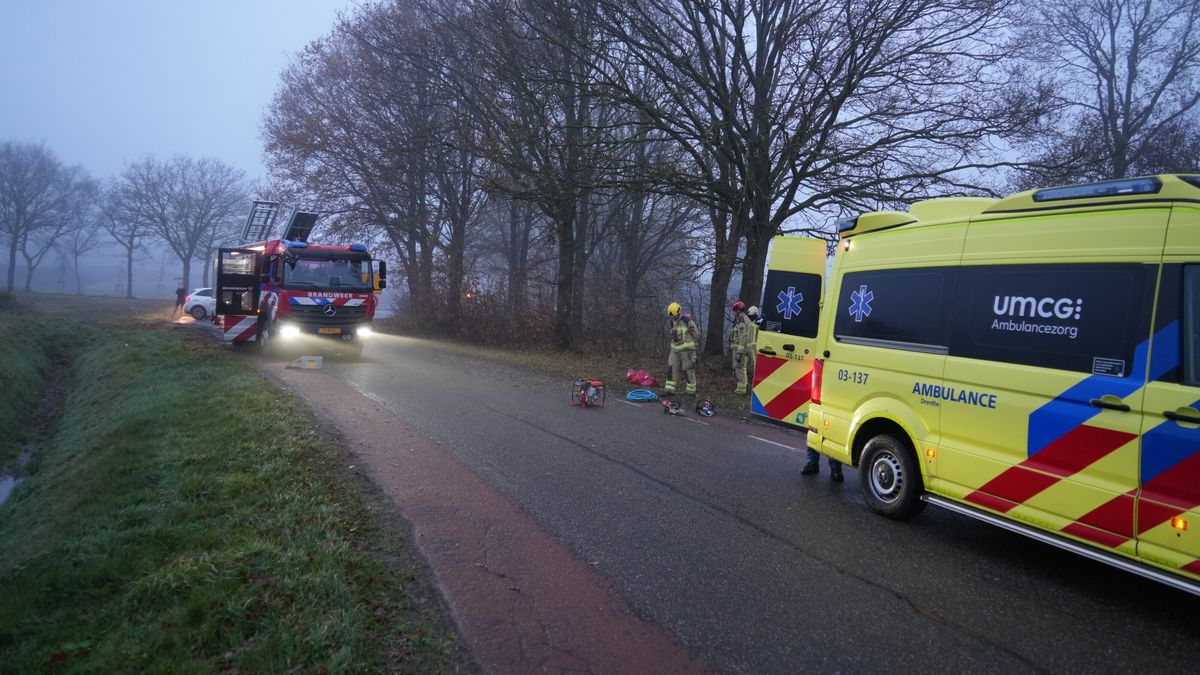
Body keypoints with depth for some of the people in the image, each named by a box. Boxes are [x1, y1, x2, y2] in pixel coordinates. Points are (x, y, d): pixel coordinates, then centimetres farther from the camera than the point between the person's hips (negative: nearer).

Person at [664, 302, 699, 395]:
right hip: (675, 349, 7)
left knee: (687, 370, -2)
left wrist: (689, 344, 4)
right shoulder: (672, 322, 12)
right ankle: (669, 390, 3)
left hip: (686, 349, -6)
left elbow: (696, 334, -6)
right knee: (671, 368, -1)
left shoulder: (686, 320, -11)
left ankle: (691, 392, 8)